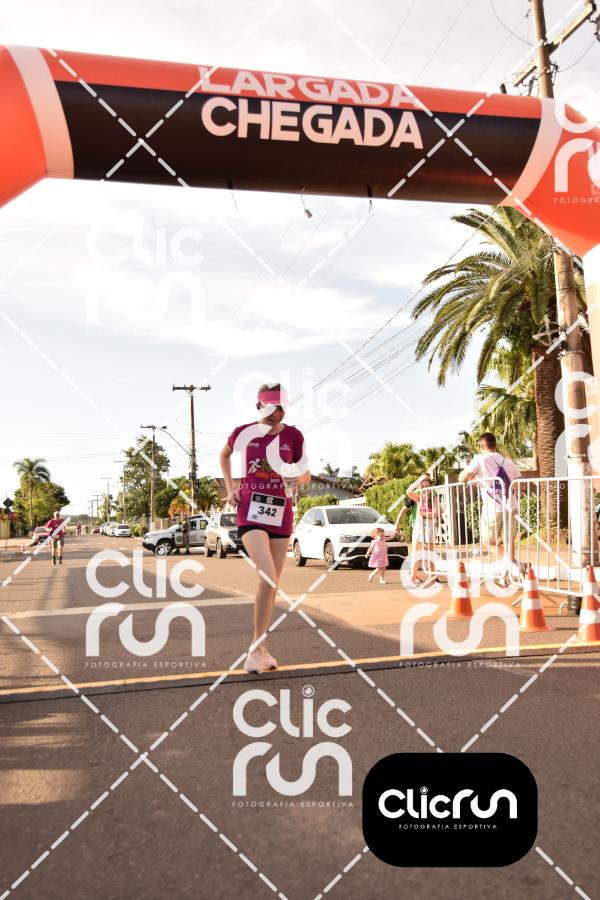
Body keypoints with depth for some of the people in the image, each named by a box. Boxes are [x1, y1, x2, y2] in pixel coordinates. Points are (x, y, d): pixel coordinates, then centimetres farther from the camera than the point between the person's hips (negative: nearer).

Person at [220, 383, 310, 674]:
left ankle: (259, 647, 23)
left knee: (272, 583, 8)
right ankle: (256, 648, -4)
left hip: (281, 513, 3)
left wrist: (298, 478, -16)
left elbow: (306, 476, 8)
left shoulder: (293, 435, 0)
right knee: (268, 578, -19)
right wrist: (229, 488, 8)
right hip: (251, 511, -3)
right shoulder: (244, 432, -2)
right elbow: (224, 455, 19)